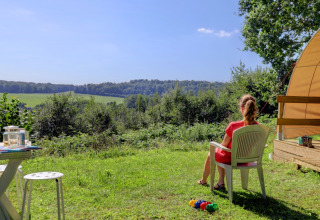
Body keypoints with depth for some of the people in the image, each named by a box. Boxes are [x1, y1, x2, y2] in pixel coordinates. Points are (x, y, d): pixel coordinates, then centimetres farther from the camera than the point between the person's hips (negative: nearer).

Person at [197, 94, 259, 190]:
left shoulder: (233, 125, -28)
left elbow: (224, 145, -15)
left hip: (231, 158, -5)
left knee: (211, 154, 29)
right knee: (219, 154, 34)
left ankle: (203, 180, 52)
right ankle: (221, 183, 34)